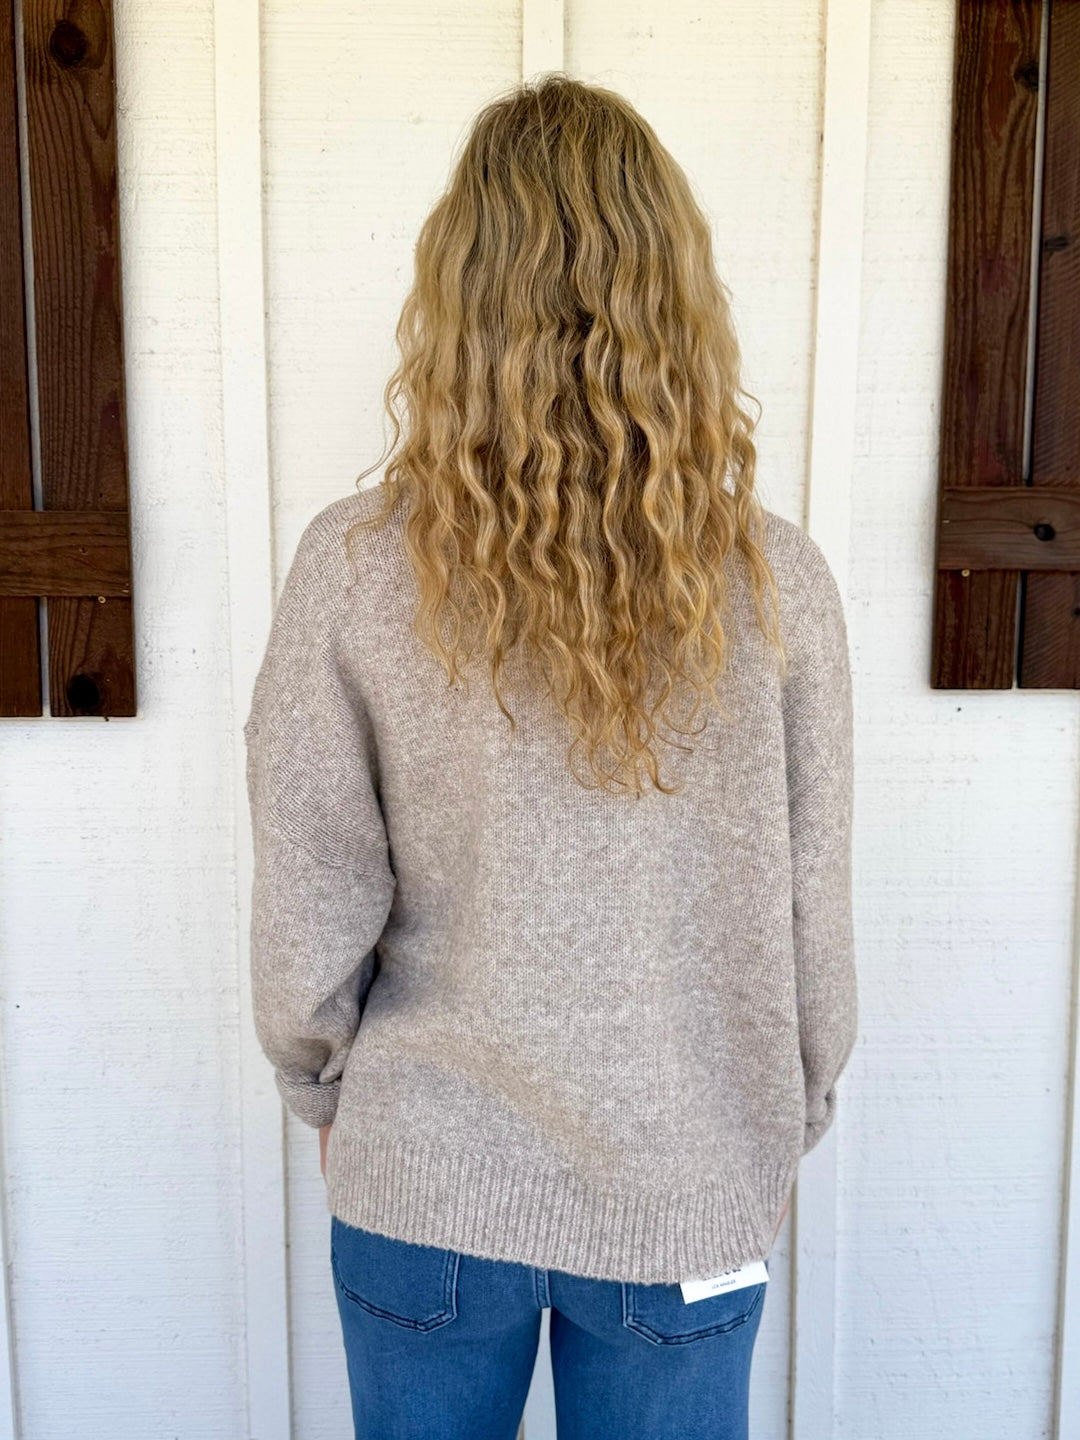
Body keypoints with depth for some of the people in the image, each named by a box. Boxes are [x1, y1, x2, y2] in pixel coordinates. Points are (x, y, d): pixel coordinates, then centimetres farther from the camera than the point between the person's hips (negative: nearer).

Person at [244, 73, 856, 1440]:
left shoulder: (353, 568, -16)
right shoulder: (774, 581, -14)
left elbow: (307, 915, -10)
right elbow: (812, 919, -6)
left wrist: (324, 1090, 10)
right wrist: (788, 1128, 12)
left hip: (420, 1188, 0)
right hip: (685, 1198, 1)